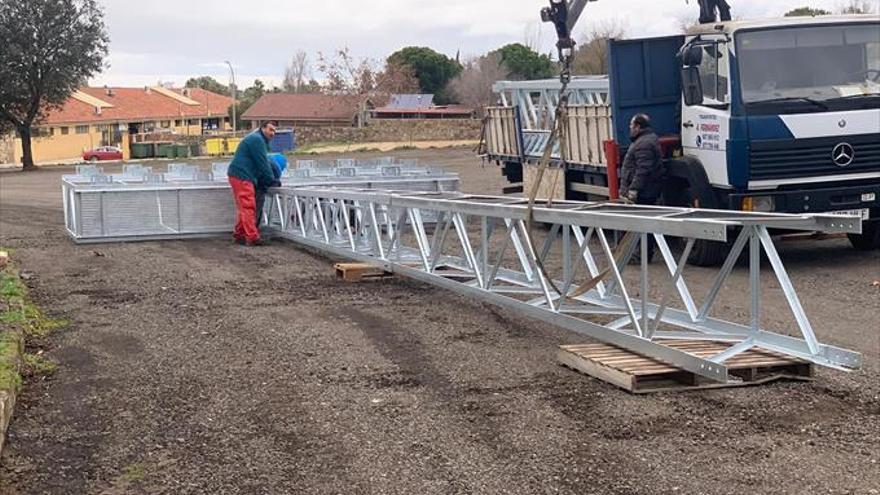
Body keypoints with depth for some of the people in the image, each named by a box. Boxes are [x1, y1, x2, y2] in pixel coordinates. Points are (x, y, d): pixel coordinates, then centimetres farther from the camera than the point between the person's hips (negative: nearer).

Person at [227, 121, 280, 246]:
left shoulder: (259, 140, 23)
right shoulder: (257, 140, -11)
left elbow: (261, 163, 24)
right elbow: (263, 164, -14)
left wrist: (263, 182, 19)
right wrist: (272, 180, -6)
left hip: (238, 176, 11)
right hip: (242, 176, -11)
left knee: (243, 207, 14)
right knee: (248, 207, -12)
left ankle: (239, 235, 20)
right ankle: (252, 238, -14)